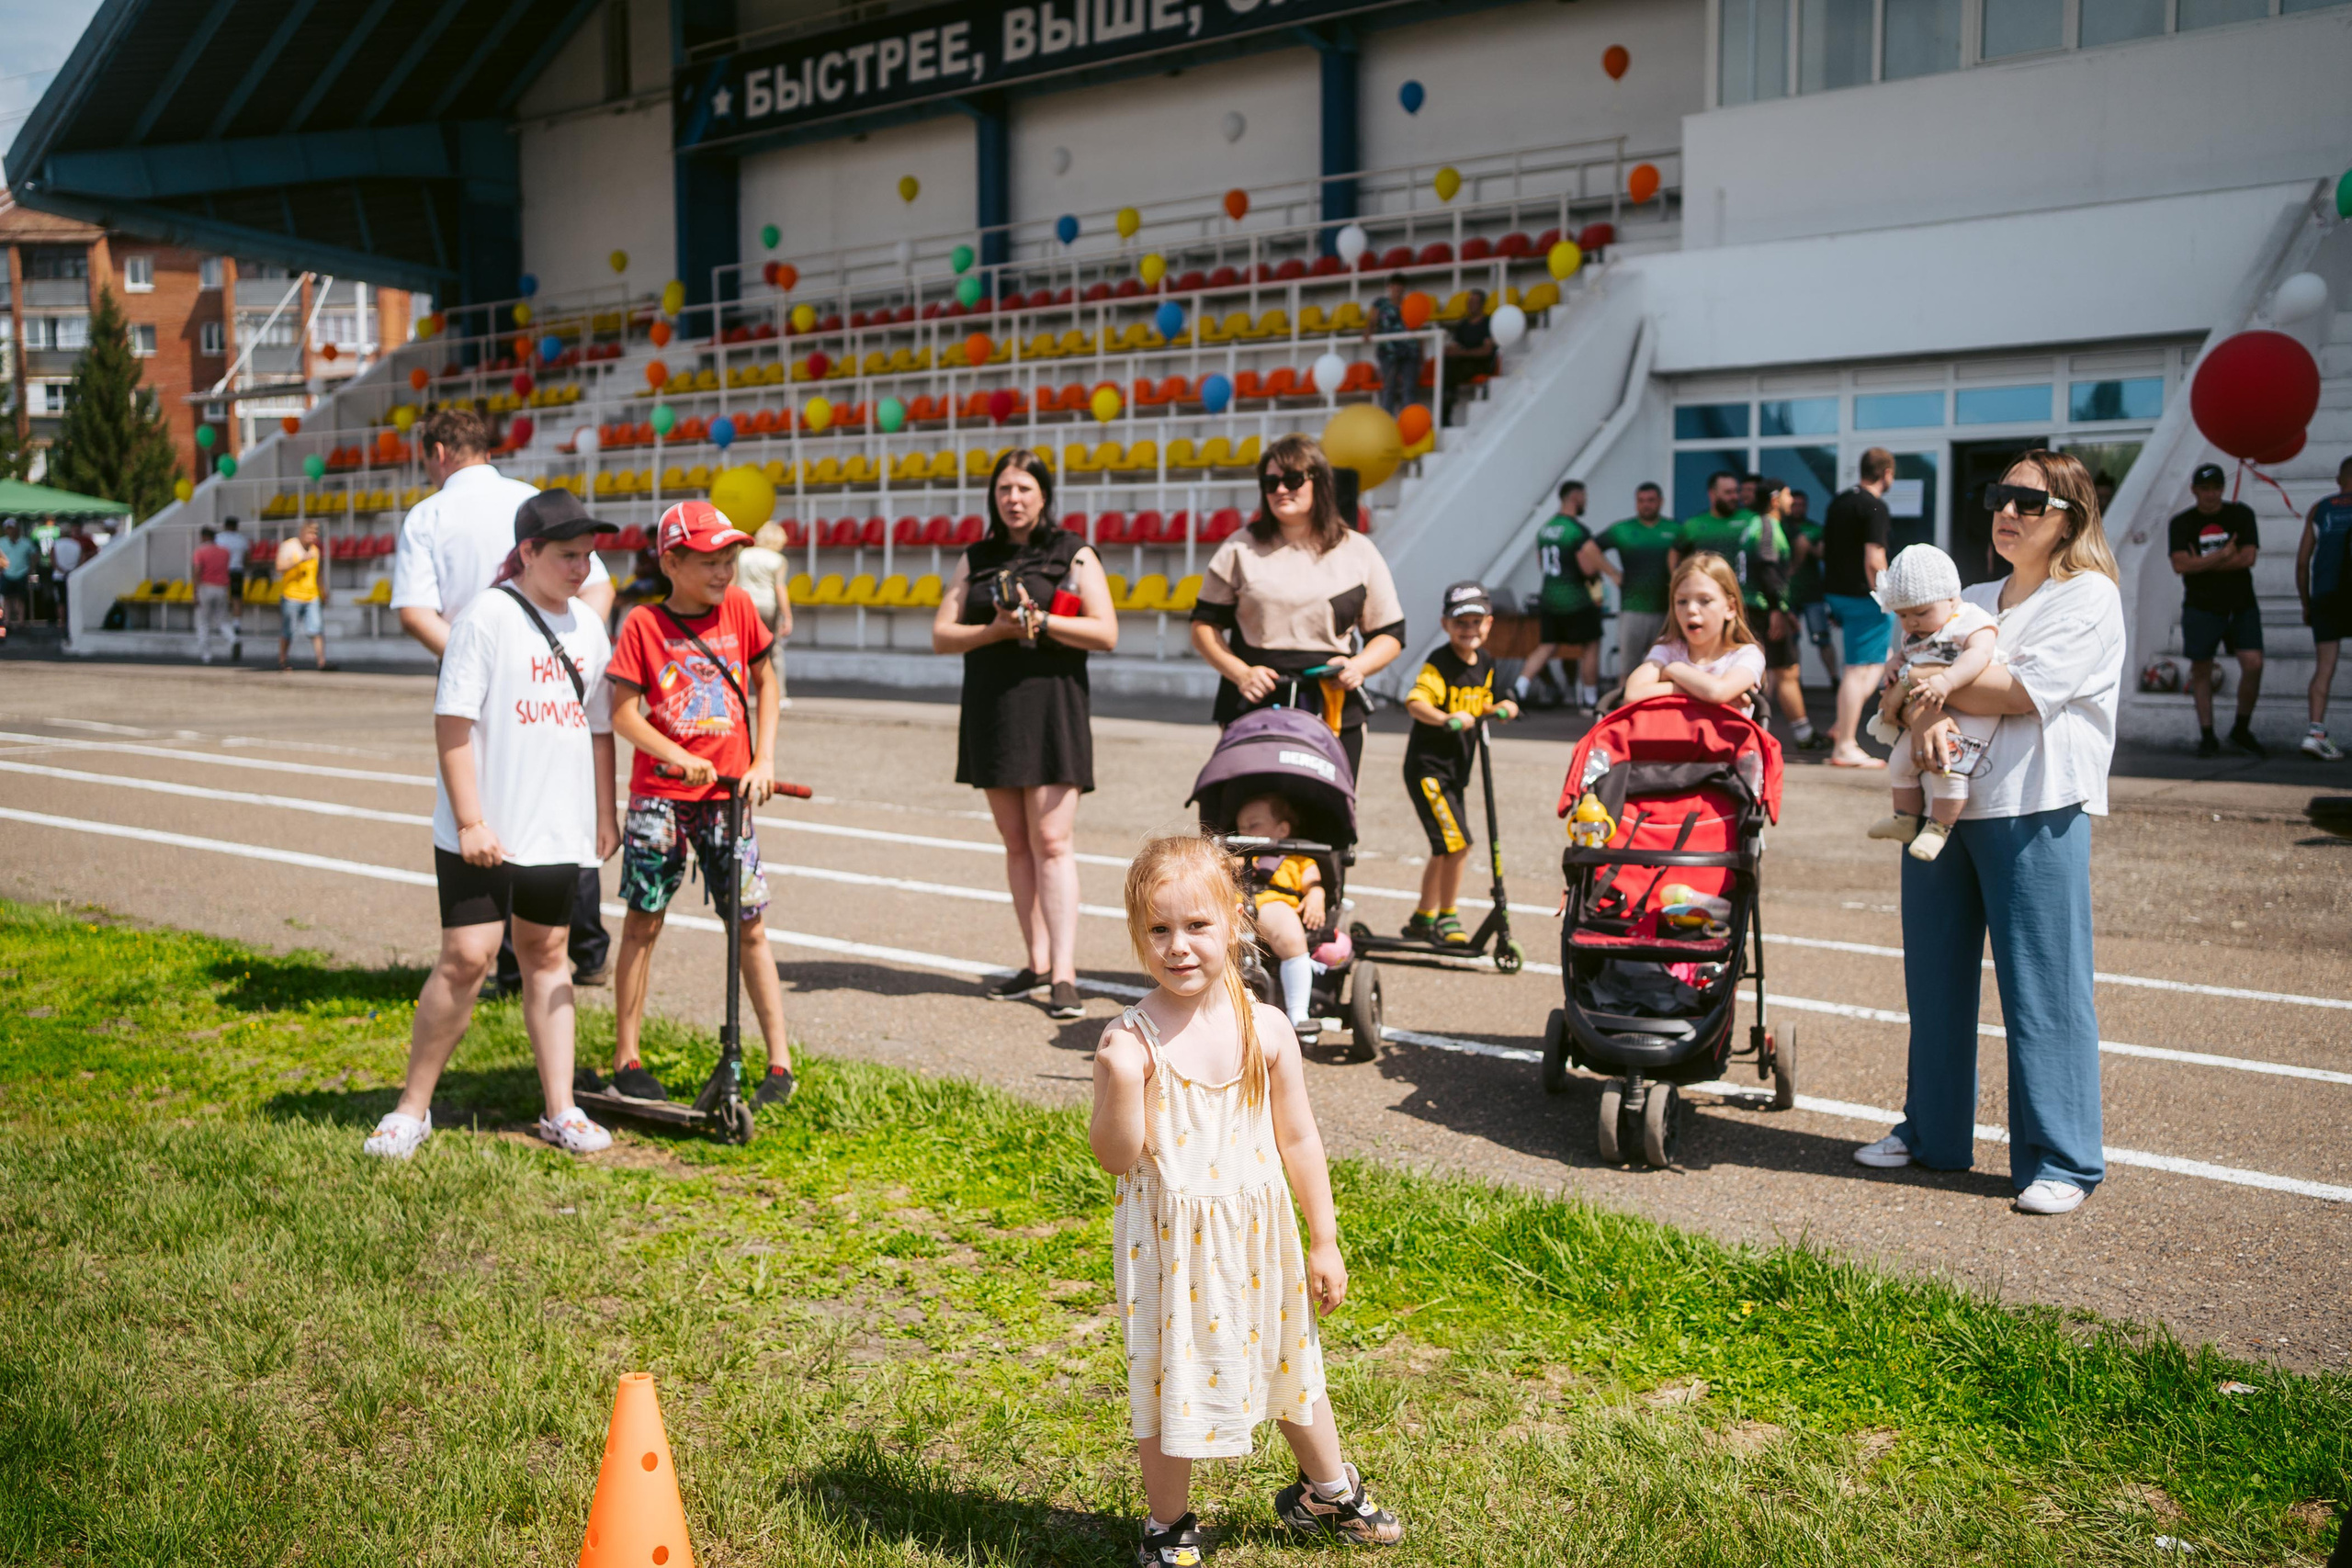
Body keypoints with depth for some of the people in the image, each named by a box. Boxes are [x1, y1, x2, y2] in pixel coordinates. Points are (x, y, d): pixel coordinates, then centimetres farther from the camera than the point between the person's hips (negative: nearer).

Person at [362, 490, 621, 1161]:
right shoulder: (488, 616, -9)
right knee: (466, 957, -7)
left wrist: (605, 814, 16)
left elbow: (599, 725, 18)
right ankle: (413, 1107, 7)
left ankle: (560, 1109, 15)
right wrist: (470, 822, -16)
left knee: (546, 954, 11)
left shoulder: (588, 624, 11)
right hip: (483, 834, -5)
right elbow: (452, 722, -12)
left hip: (558, 830, 6)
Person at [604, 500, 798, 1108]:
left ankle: (780, 1063, 7)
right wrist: (679, 759, -19)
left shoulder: (738, 609, 4)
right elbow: (623, 713, -6)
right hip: (659, 792, -2)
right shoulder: (643, 624, -5)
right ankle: (627, 1057, 16)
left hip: (728, 793, 2)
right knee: (643, 921, 4)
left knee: (749, 923, 1)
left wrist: (764, 760, 4)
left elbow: (765, 681, 14)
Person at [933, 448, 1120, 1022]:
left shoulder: (1074, 555, 3)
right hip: (990, 710, 5)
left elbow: (1106, 632, -5)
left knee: (1052, 841, -10)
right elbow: (941, 636, 7)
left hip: (1051, 706, -4)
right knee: (1016, 842, 8)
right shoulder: (976, 560, 14)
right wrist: (997, 630, -10)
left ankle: (1064, 974, -11)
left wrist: (1040, 621, -15)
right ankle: (1036, 962, 16)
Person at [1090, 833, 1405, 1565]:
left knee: (1291, 1365, 20)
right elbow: (1116, 1159, -15)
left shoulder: (1266, 1029, -7)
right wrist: (1120, 1082, -31)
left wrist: (1323, 1241, 5)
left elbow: (1299, 1139, 2)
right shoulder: (1129, 1039, -15)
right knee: (1166, 1377, 9)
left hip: (1257, 1233, 3)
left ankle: (1326, 1492, 46)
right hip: (1169, 1242, -3)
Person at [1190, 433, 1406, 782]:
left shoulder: (1358, 553, 9)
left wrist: (1359, 666, -8)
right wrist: (1241, 673, -8)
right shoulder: (1241, 549, 7)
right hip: (1253, 710, -1)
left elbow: (1390, 635, 13)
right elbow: (1204, 625, 8)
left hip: (1335, 713, 1)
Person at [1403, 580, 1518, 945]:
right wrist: (1446, 719, -45)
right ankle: (1447, 919, 3)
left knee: (1445, 850, 15)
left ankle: (1423, 920, 28)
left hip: (1455, 769, 8)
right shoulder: (1439, 663, -15)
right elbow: (1415, 702, -29)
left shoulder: (1486, 663, 9)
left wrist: (1499, 708, 2)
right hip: (1427, 767, -8)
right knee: (1458, 843, -13)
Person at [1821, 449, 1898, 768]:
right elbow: (1874, 560, -22)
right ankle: (1844, 746, -1)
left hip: (1835, 591, 9)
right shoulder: (1875, 507, -15)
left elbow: (1823, 549, 19)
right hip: (1863, 597, -9)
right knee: (1860, 669, -3)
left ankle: (1842, 726, 12)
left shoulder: (1839, 502, 12)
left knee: (1879, 658, 20)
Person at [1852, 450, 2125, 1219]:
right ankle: (1932, 1133, 25)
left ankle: (2062, 1160, 5)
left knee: (2043, 984, -4)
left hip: (2035, 810, -6)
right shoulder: (1970, 600, 19)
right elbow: (1906, 681, 8)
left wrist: (1933, 687, -3)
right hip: (1941, 801, 6)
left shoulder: (2089, 596, -1)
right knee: (1936, 976, 12)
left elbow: (2025, 690, -14)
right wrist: (1923, 714, -14)